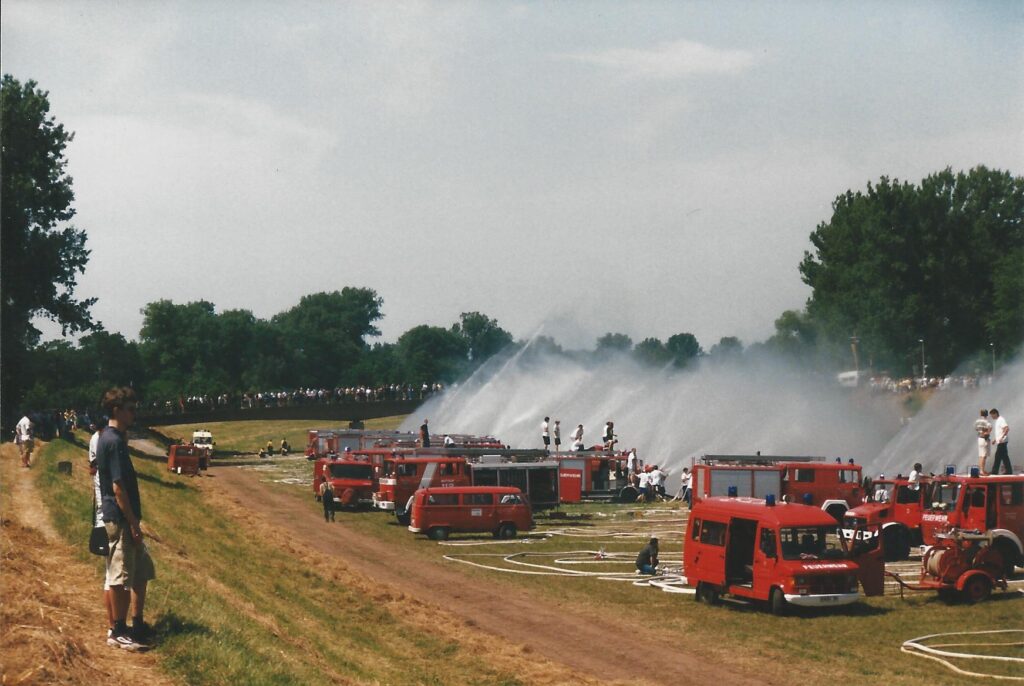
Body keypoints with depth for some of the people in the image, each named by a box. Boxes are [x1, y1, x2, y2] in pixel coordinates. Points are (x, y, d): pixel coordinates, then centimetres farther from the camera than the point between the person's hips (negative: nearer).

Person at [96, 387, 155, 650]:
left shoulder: (107, 438, 11)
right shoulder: (114, 441, -19)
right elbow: (118, 486, -21)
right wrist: (133, 523, -18)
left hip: (123, 517, 10)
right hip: (120, 519, -10)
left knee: (142, 571, 17)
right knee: (120, 576, 0)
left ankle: (138, 624, 26)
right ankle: (118, 632, 9)